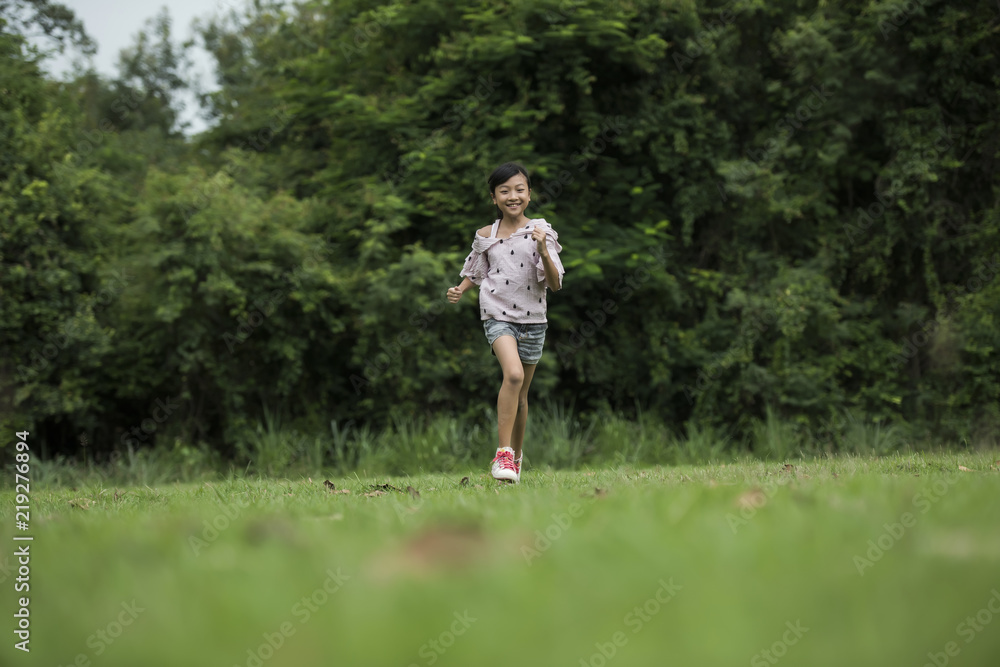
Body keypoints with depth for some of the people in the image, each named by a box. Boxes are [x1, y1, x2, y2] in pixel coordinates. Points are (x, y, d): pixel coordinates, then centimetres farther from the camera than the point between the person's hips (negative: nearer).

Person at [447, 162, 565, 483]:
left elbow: (555, 284, -8)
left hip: (532, 319, 1)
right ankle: (503, 453, -22)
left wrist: (544, 253, -23)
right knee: (513, 374, -26)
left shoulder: (541, 233, -4)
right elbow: (475, 272, 18)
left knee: (520, 394, 13)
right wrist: (459, 290, -1)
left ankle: (516, 455, 32)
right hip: (497, 315, -1)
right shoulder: (486, 236, 1)